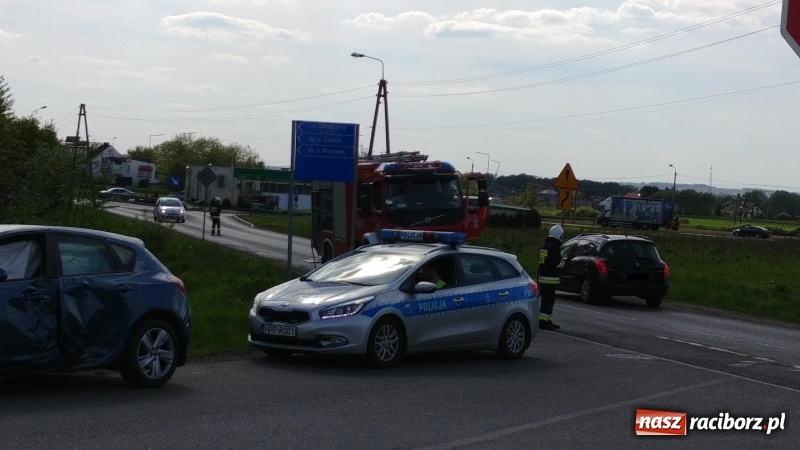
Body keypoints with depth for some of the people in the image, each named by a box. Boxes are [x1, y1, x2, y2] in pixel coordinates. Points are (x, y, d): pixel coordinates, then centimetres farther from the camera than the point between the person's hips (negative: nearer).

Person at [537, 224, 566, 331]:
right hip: (550, 278, -9)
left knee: (548, 300, 18)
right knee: (548, 300, -8)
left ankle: (547, 320, 25)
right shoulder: (554, 247, -16)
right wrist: (564, 262, 1)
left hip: (542, 277, 10)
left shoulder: (545, 246, 14)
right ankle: (543, 322, -11)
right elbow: (557, 263, -20)